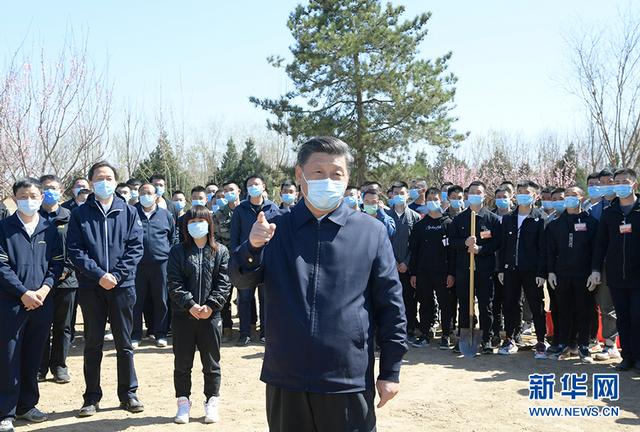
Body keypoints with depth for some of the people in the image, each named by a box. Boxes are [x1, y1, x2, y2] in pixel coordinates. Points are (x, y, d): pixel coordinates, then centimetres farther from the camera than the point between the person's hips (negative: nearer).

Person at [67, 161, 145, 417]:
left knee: (124, 343, 7)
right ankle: (92, 398, 19)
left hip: (122, 286, 0)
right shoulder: (80, 214, 4)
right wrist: (99, 274, -14)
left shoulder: (128, 212, 4)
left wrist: (116, 275, -13)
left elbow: (136, 248, -2)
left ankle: (128, 394, 18)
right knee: (93, 345, 8)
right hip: (90, 287, 0)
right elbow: (74, 251, -3)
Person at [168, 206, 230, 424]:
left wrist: (210, 306, -14)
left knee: (211, 363, 7)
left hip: (211, 315, 0)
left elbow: (224, 283, -2)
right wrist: (191, 305, -15)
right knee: (182, 363, 8)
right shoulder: (178, 251, 3)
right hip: (183, 315, 0)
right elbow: (174, 283, -4)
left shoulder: (220, 251, 3)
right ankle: (183, 403, 20)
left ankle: (212, 403, 19)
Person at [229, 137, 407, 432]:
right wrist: (253, 247, -21)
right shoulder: (275, 228, 4)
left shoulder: (372, 233, -2)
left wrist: (390, 371, 0)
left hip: (349, 381, -2)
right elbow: (240, 280, -1)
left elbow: (390, 305, 0)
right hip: (285, 378, 2)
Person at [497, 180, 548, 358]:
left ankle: (541, 342, 11)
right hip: (511, 269, 4)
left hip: (531, 270, -4)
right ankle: (510, 340, 19)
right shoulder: (508, 218, 12)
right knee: (510, 305, 9)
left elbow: (543, 247, -7)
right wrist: (500, 269, 6)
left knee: (537, 306, 2)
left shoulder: (540, 218, -3)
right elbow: (503, 245, 11)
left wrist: (541, 272, -12)